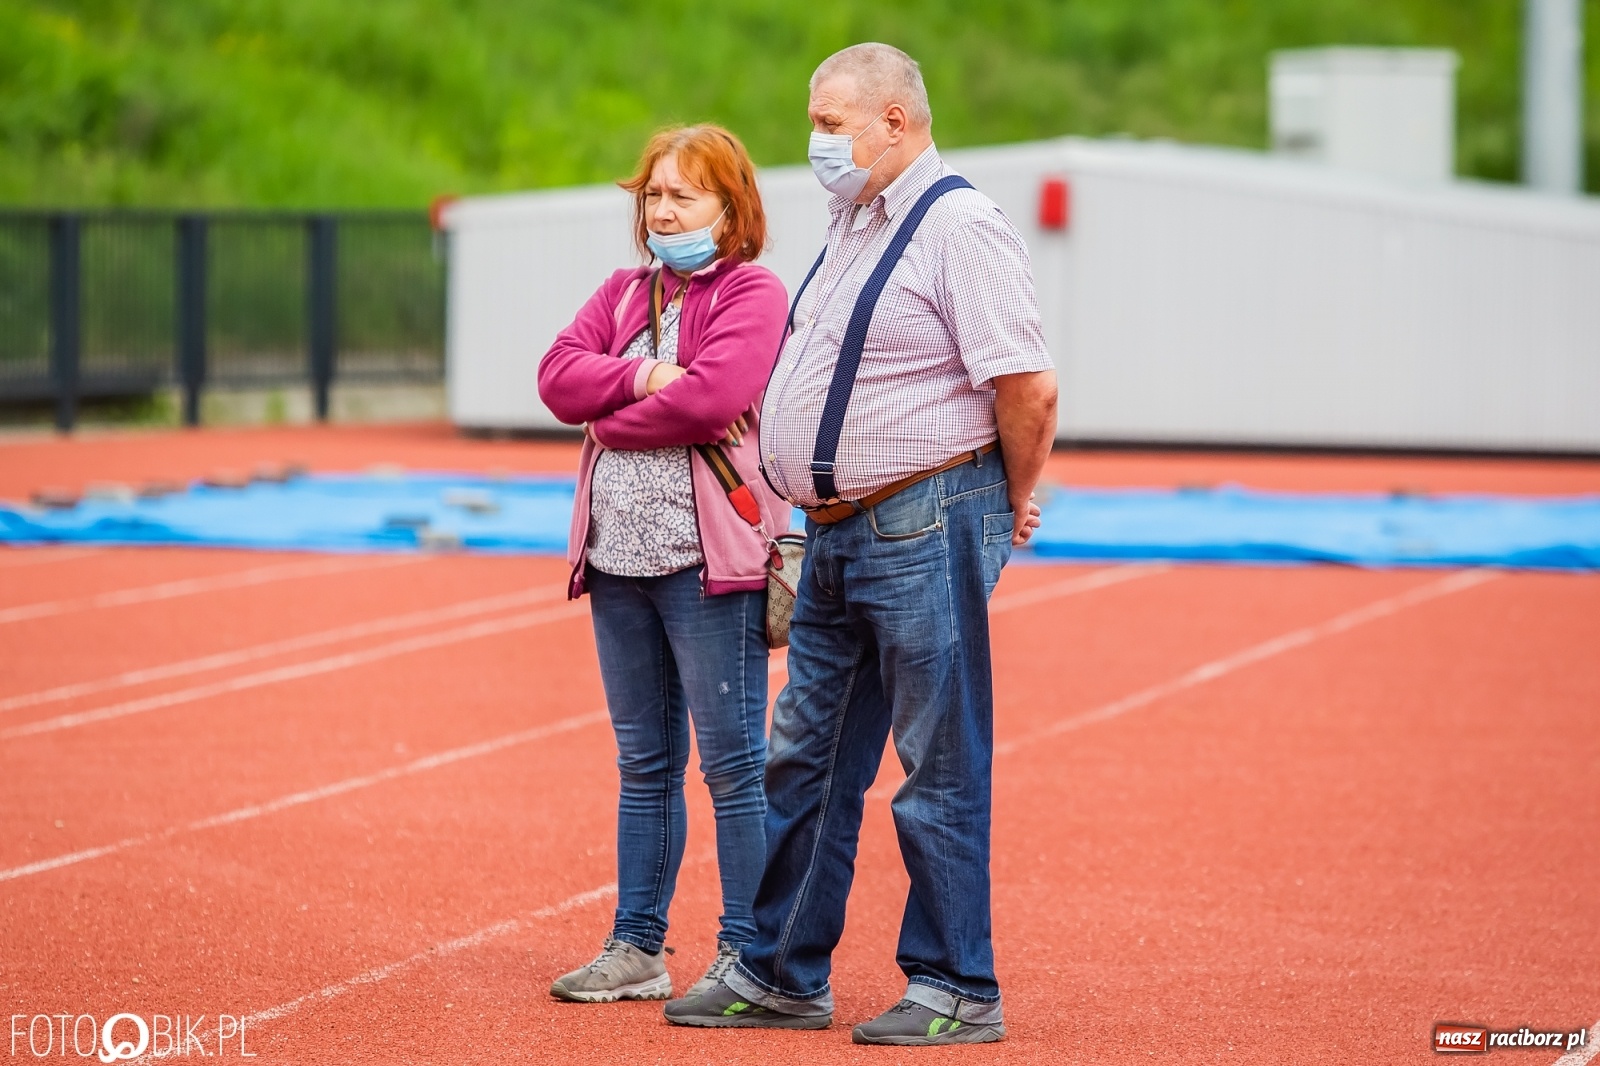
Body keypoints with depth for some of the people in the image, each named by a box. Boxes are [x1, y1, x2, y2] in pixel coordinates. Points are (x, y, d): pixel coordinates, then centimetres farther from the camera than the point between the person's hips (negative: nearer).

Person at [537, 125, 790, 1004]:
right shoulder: (623, 294, 17)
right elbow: (558, 376, 3)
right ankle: (636, 947, 19)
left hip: (710, 563, -7)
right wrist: (642, 377, -13)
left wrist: (611, 422, -7)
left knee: (732, 764, -3)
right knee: (644, 763, 13)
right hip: (619, 558, 7)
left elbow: (709, 395, -19)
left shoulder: (753, 296, -5)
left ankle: (745, 955, 2)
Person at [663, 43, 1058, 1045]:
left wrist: (1015, 502, -8)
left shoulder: (960, 226, -15)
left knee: (940, 773, -2)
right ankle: (783, 975, 24)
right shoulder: (856, 222, 15)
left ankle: (957, 992, 6)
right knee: (808, 761, 14)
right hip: (840, 537, 10)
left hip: (926, 532, -10)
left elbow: (1028, 384, -20)